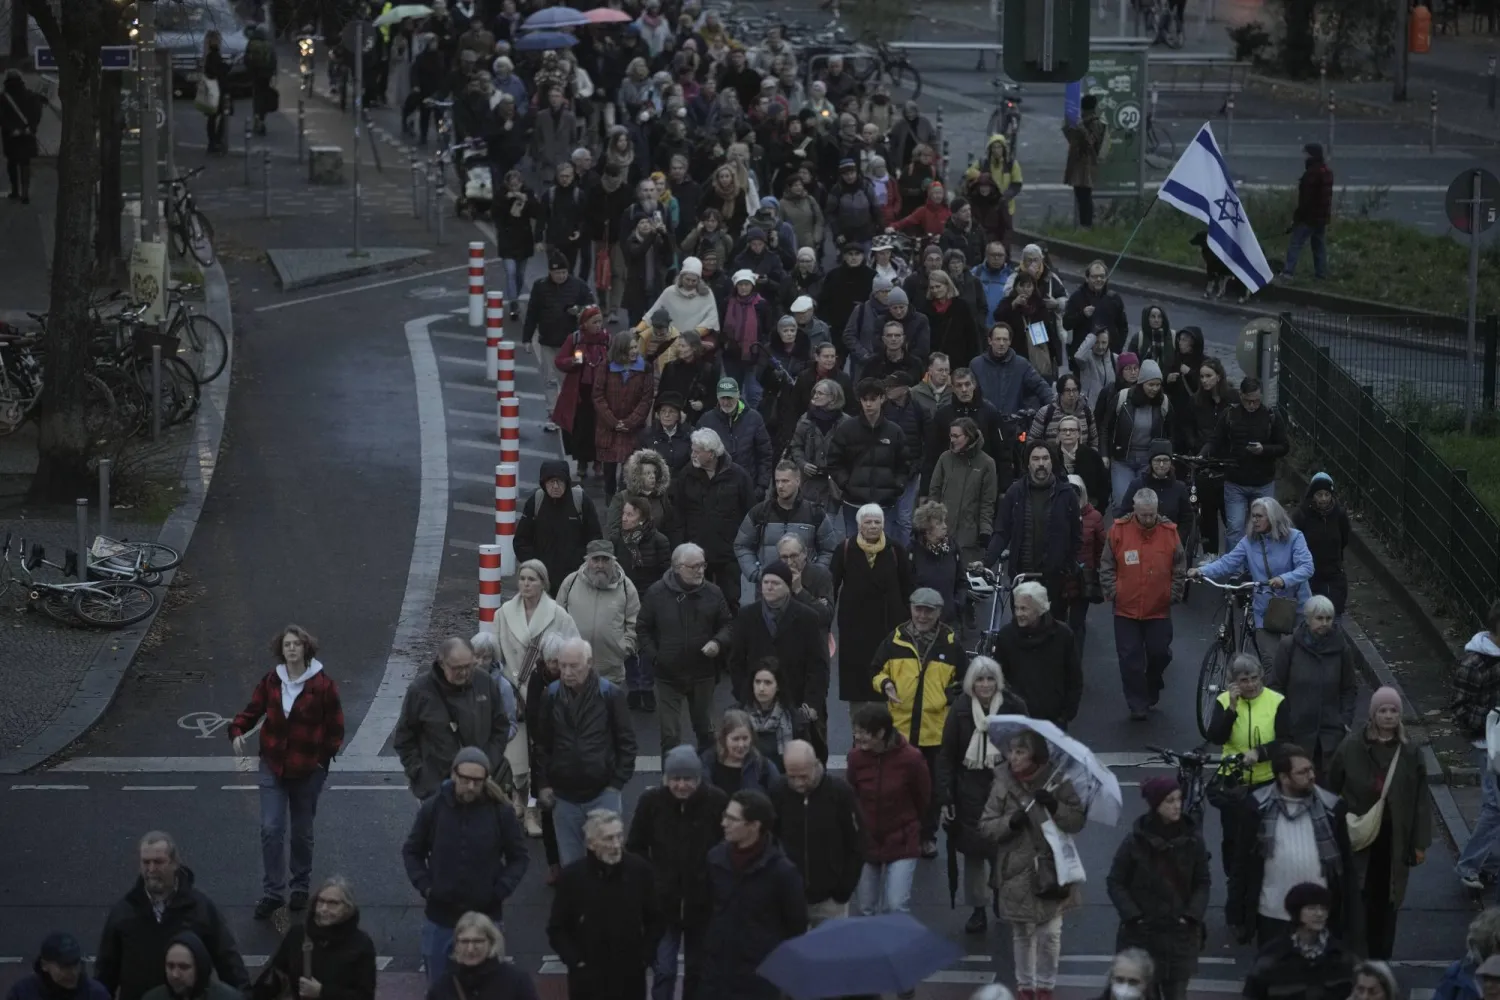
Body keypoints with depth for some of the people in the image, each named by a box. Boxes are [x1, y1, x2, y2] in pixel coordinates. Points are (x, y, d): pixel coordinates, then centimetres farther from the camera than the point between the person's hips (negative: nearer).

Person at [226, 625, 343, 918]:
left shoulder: (322, 685, -9)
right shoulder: (271, 682, -2)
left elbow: (335, 728, -3)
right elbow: (253, 710, 5)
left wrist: (324, 757, -10)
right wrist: (237, 731, -14)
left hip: (308, 770, -2)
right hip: (273, 767, 2)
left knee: (302, 833, 11)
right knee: (271, 830, -6)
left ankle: (300, 887, 30)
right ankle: (272, 892, 1)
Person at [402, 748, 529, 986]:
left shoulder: (501, 811, -9)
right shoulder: (433, 807, -6)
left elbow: (519, 857, 3)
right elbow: (412, 851, 7)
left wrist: (501, 890, -9)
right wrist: (424, 885, -5)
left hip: (485, 915, -1)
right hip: (440, 916, 1)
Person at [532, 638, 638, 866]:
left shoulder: (610, 694, -8)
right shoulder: (551, 695, -2)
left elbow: (626, 743, -2)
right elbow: (541, 743, 7)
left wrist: (617, 784, -6)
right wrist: (541, 784, 2)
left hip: (602, 793, -2)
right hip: (563, 795, 2)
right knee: (569, 863, 9)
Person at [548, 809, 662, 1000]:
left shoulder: (639, 869, -7)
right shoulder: (573, 876, -11)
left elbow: (655, 919, 6)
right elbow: (557, 929, -2)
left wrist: (646, 957, -2)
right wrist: (575, 961, -9)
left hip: (630, 976, 2)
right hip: (588, 979, -1)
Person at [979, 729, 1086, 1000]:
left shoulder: (1058, 782, -7)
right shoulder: (1003, 784, -5)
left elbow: (1078, 821, -6)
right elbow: (985, 827, -2)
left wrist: (1055, 807, -23)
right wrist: (1010, 822, -21)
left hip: (1052, 869, -1)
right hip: (1017, 873, 1)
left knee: (1050, 933, 3)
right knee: (1022, 933, 11)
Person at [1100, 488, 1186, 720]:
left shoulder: (1169, 532, -3)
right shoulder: (1119, 530, -5)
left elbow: (1180, 567, 5)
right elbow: (1107, 566, 3)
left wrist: (1174, 594, 1)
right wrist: (1112, 592, -4)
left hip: (1159, 610, 0)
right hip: (1126, 609, 0)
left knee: (1159, 654, 8)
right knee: (1131, 659, 1)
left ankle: (1152, 692, 33)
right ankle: (1137, 705, 9)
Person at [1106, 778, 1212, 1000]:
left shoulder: (1192, 839, -1)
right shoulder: (1136, 840, -6)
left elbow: (1203, 882, 6)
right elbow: (1115, 882, -1)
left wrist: (1192, 915, -8)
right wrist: (1132, 916, -11)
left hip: (1181, 933, 1)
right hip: (1141, 933, -1)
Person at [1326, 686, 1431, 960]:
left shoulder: (1409, 753, 0)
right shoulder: (1351, 747, -7)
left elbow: (1421, 800, 3)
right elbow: (1332, 790, 0)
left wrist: (1421, 843, 1)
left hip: (1393, 842, 2)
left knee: (1385, 902, 11)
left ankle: (1380, 963, 24)